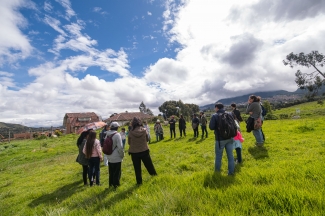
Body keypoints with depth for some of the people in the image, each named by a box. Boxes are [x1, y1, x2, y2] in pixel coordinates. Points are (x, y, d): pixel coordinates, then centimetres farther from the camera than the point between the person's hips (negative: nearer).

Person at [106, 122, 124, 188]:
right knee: (117, 172, 10)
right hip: (117, 158, -6)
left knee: (111, 172, 21)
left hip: (109, 158, 7)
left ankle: (110, 184, 33)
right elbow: (120, 147, -21)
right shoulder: (117, 135, -19)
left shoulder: (107, 135, 1)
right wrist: (122, 155, -7)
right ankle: (115, 184, 18)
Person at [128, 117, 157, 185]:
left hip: (134, 152, -1)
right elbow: (147, 139, 1)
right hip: (144, 150, 1)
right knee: (149, 164, 20)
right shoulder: (144, 130, -12)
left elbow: (129, 142, -1)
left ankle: (139, 181, 25)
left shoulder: (131, 132, -14)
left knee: (137, 168, 14)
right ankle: (154, 174, 39)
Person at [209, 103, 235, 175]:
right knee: (230, 155, 13)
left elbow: (211, 127, -16)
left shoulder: (215, 116, -14)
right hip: (230, 138, 5)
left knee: (218, 155, 12)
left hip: (220, 139, -4)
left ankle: (217, 170, 29)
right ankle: (231, 171, 21)